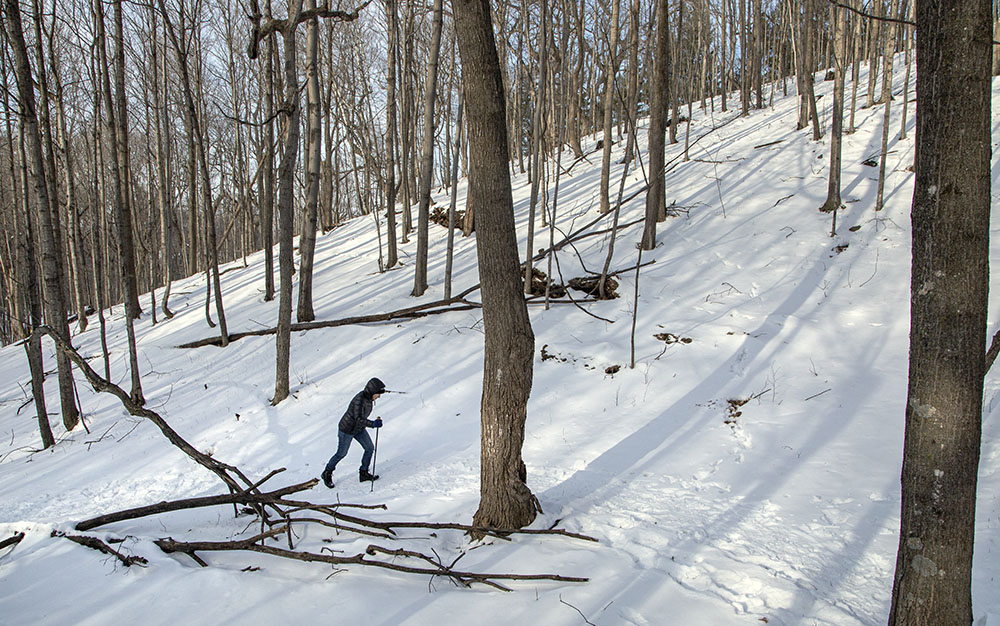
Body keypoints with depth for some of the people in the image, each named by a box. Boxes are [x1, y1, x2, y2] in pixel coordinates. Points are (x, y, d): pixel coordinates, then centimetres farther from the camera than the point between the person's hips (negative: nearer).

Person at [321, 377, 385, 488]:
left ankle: (363, 473, 21)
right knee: (341, 454, 10)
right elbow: (359, 419, -45)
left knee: (370, 448, 5)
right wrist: (373, 424, -58)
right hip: (346, 430, -8)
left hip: (359, 429, 8)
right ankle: (327, 474, 33)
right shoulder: (359, 400, -35)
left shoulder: (368, 397, -9)